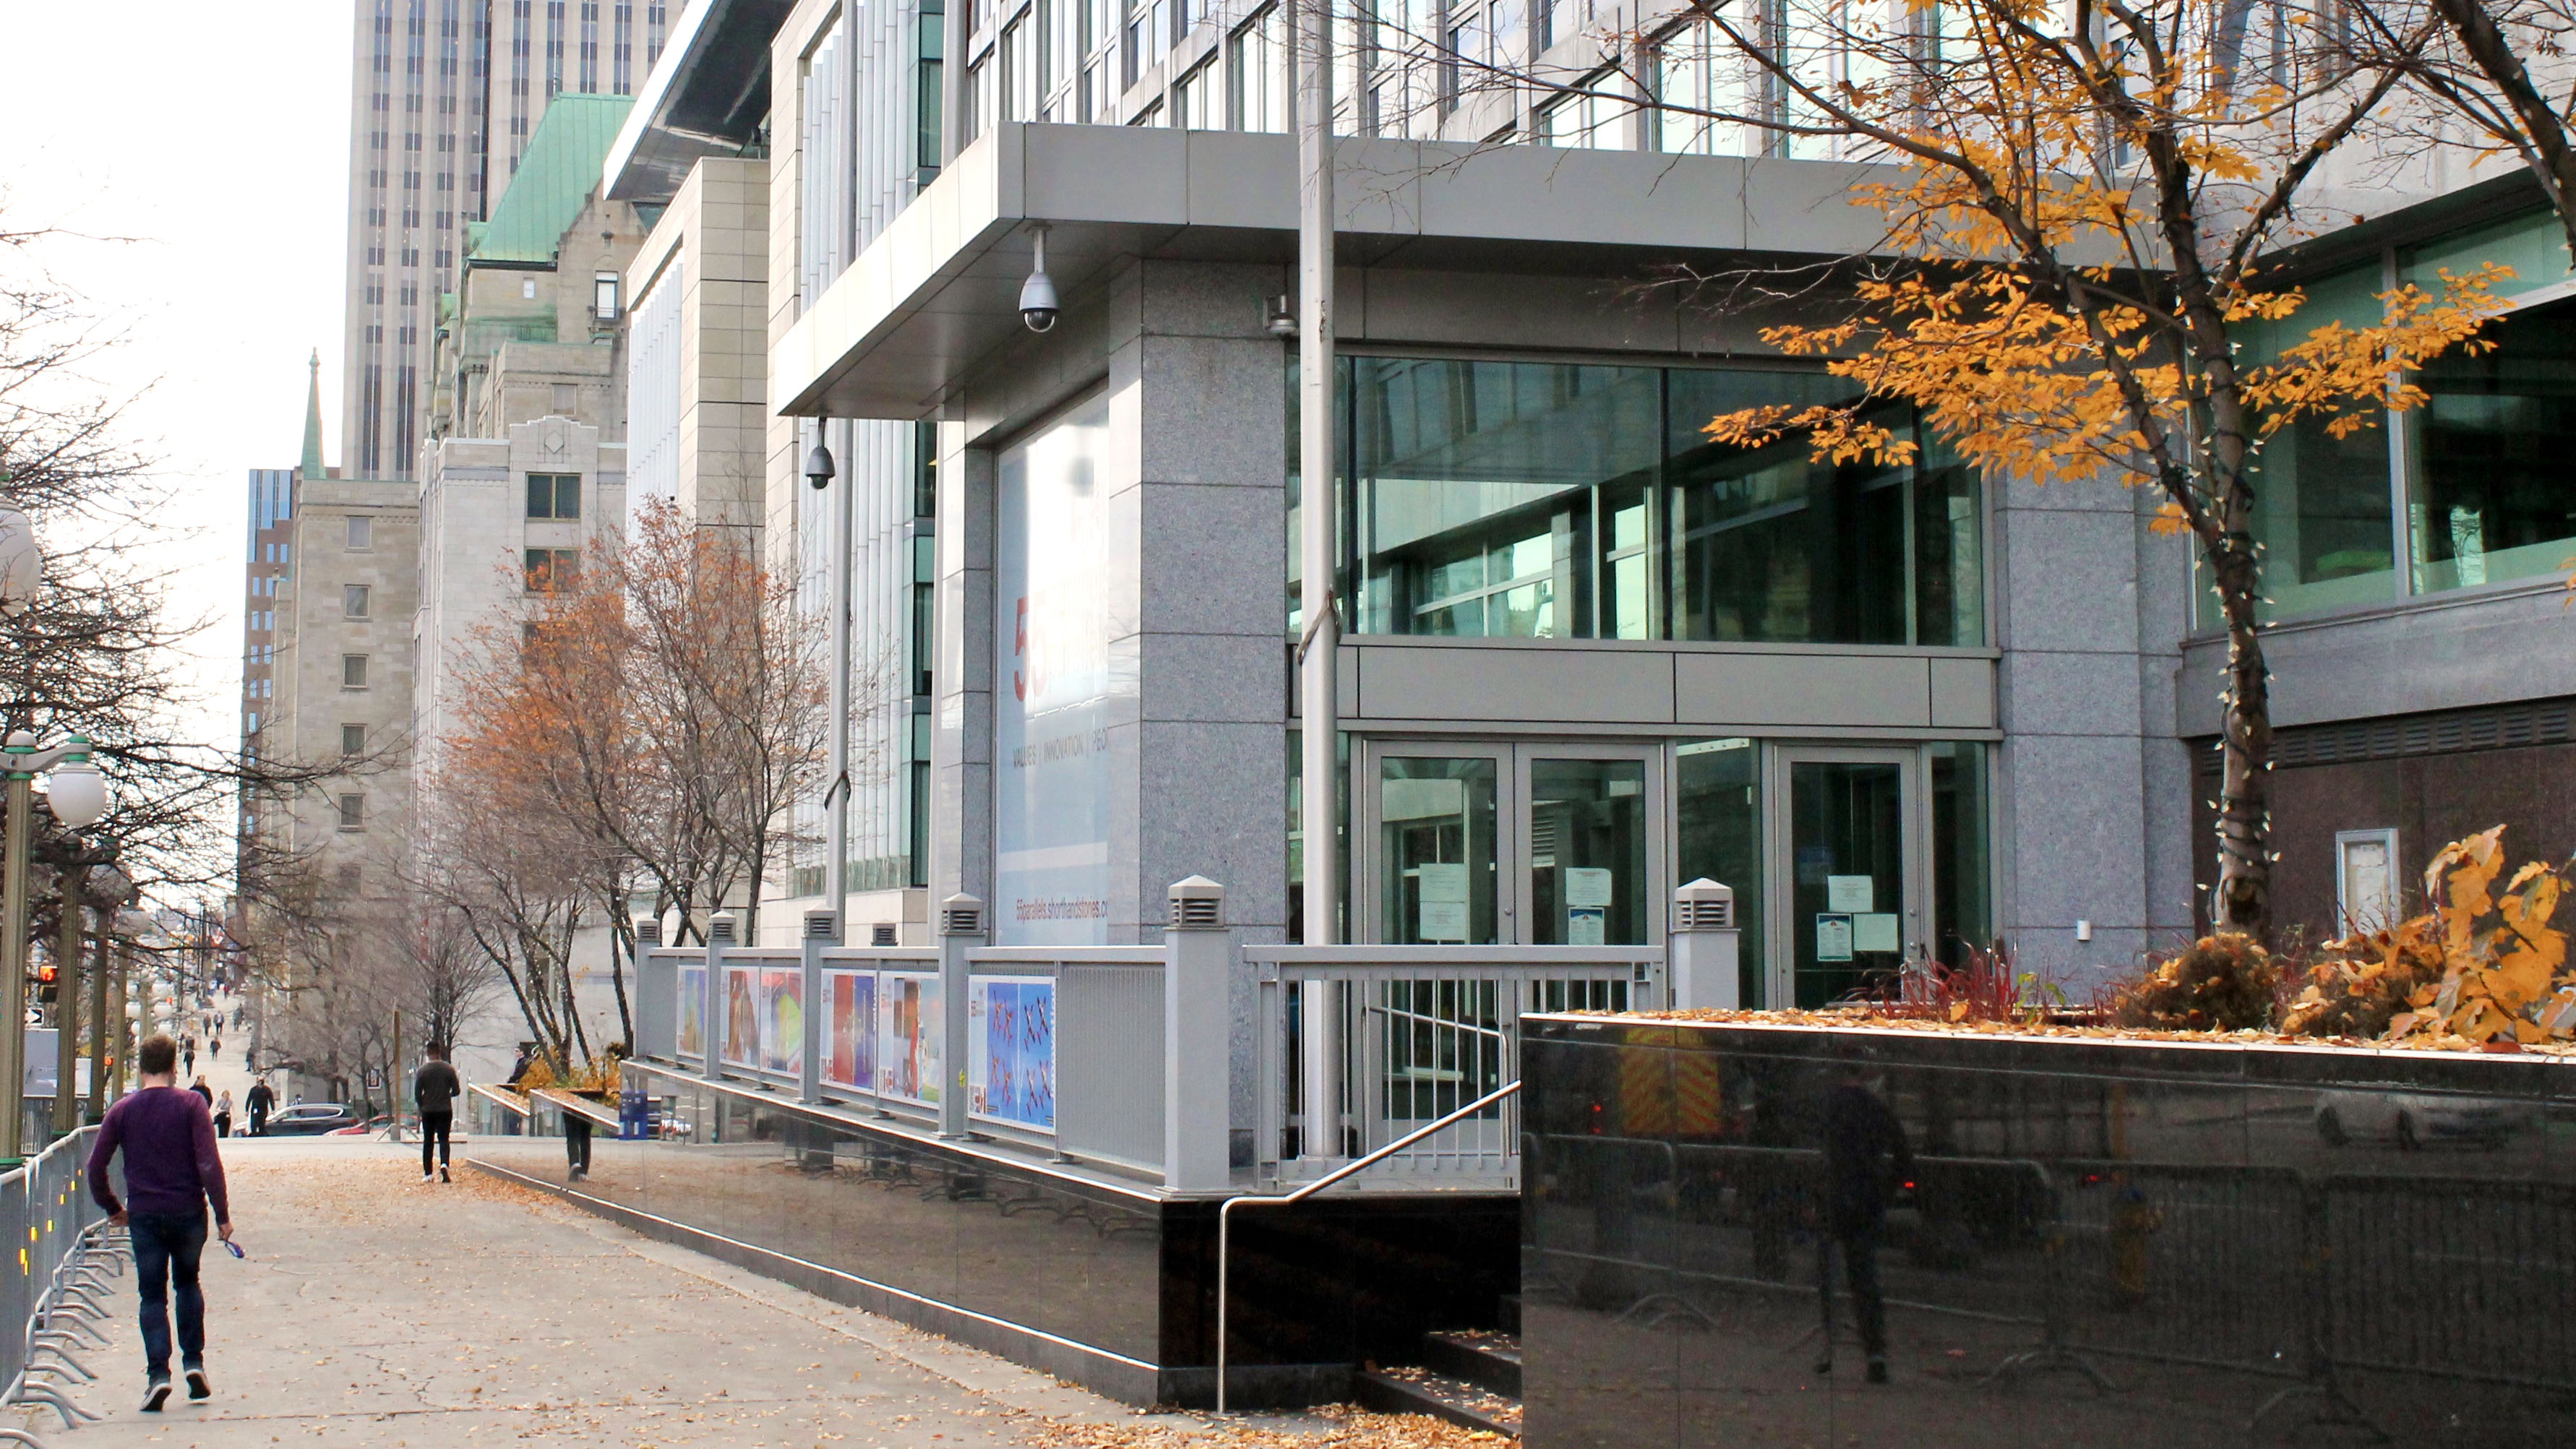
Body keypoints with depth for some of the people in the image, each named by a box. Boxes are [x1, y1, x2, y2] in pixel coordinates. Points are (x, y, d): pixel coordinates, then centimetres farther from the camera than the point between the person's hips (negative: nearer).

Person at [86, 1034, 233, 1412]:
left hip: (144, 1215, 1)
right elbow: (209, 1163, -12)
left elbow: (96, 1167, 2)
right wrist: (222, 1214, -7)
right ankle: (193, 1362, 12)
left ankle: (158, 1373, -8)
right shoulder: (190, 1104, -5)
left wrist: (113, 1208, 16)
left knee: (153, 1295, 6)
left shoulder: (122, 1109, 2)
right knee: (188, 1282, 20)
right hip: (188, 1211, 0)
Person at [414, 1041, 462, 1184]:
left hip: (428, 1112, 0)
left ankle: (427, 1174, 10)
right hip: (445, 1110, 0)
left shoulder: (422, 1071, -6)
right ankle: (444, 1164, -23)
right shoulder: (449, 1069, -5)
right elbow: (456, 1091, -3)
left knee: (428, 1141, 10)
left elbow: (417, 1094, -4)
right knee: (444, 1139, 4)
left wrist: (422, 1107, 13)